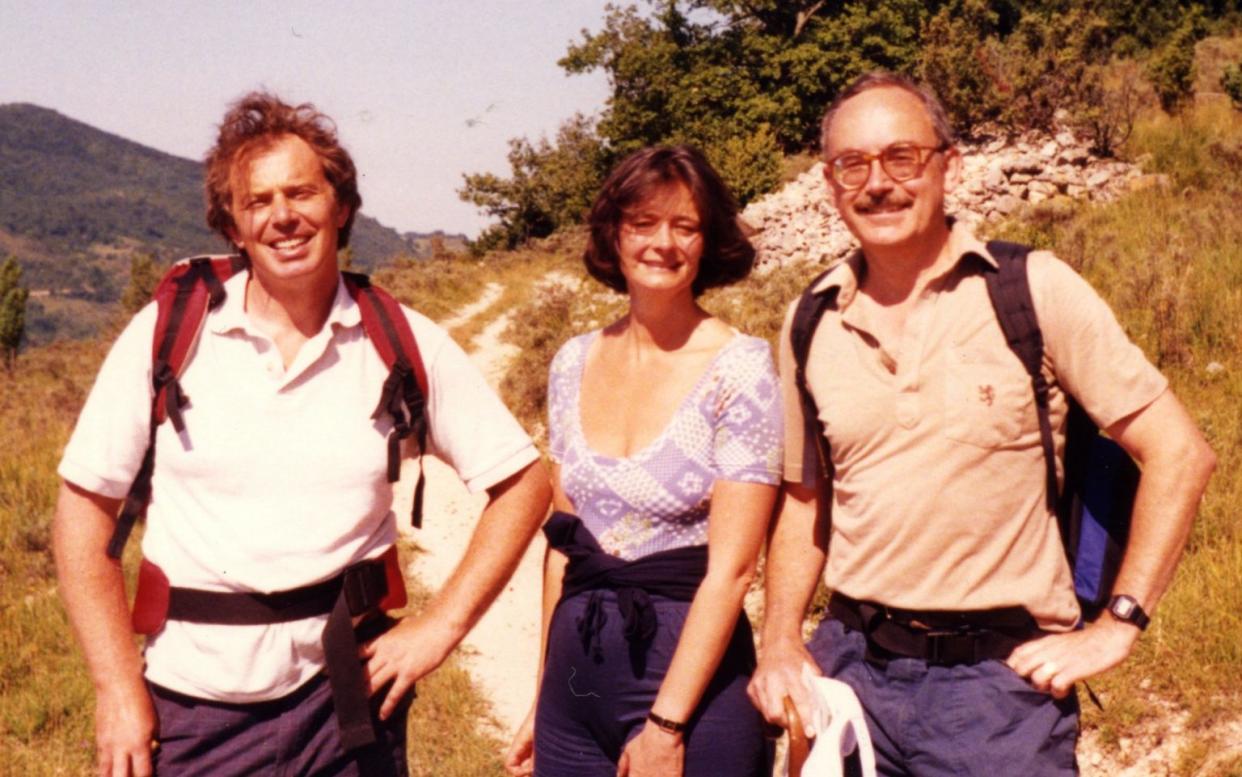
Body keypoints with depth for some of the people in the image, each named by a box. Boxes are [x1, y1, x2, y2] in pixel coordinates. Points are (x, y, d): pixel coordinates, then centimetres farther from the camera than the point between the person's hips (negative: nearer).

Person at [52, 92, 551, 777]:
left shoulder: (404, 344, -3)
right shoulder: (166, 335, -4)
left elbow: (524, 482, 1)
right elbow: (86, 506, -1)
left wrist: (442, 624, -6)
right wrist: (119, 688, -6)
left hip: (344, 691, 0)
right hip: (193, 704, 0)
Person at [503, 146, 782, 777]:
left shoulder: (741, 368, -10)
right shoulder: (574, 363, 5)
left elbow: (730, 568, -14)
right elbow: (563, 540, 9)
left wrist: (665, 725, -16)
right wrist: (543, 700, 9)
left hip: (690, 668, -4)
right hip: (575, 667, 5)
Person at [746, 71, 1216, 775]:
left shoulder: (1034, 291, -9)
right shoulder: (812, 325, 4)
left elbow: (1180, 453, -6)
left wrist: (1116, 627, -8)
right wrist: (781, 642, 2)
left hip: (999, 674, -3)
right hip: (852, 662, 4)